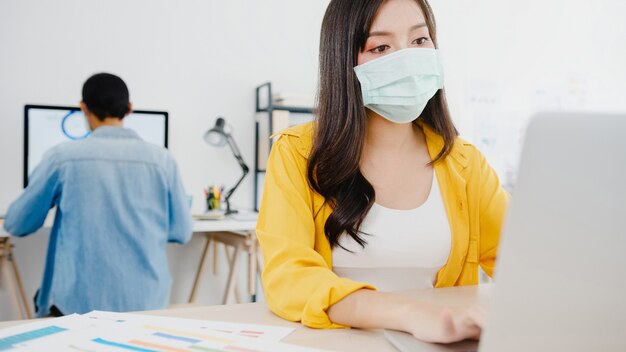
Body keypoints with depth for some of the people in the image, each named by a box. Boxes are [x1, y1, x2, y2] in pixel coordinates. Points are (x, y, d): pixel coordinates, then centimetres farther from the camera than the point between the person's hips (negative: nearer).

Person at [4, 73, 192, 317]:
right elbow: (182, 232, 4)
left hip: (79, 301, 0)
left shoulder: (62, 156, -7)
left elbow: (16, 224, 5)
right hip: (146, 300, 1)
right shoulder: (161, 159, -3)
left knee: (49, 299, 33)